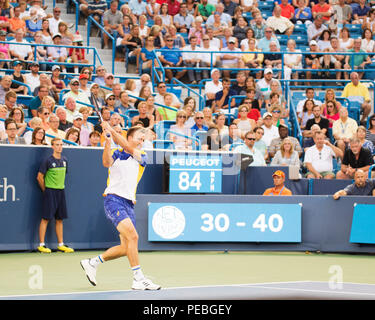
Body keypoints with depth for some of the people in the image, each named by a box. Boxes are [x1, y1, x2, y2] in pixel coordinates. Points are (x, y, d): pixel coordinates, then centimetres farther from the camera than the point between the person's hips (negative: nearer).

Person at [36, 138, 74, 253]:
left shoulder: (64, 160, 9)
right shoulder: (48, 160, -9)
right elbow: (40, 177, -6)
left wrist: (61, 186, 15)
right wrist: (45, 190, -2)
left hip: (61, 191, 6)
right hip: (50, 192, -6)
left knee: (60, 219, 9)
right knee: (46, 218, -6)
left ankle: (61, 245, 14)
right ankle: (41, 245, -3)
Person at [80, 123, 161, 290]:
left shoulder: (142, 157, 14)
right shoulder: (117, 154, 7)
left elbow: (129, 149, -5)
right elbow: (107, 162, -15)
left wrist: (112, 131, -11)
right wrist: (107, 142, -28)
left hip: (129, 204, 6)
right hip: (113, 199, -6)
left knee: (126, 248, 5)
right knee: (132, 236, -22)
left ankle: (93, 263, 23)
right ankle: (138, 279, -21)